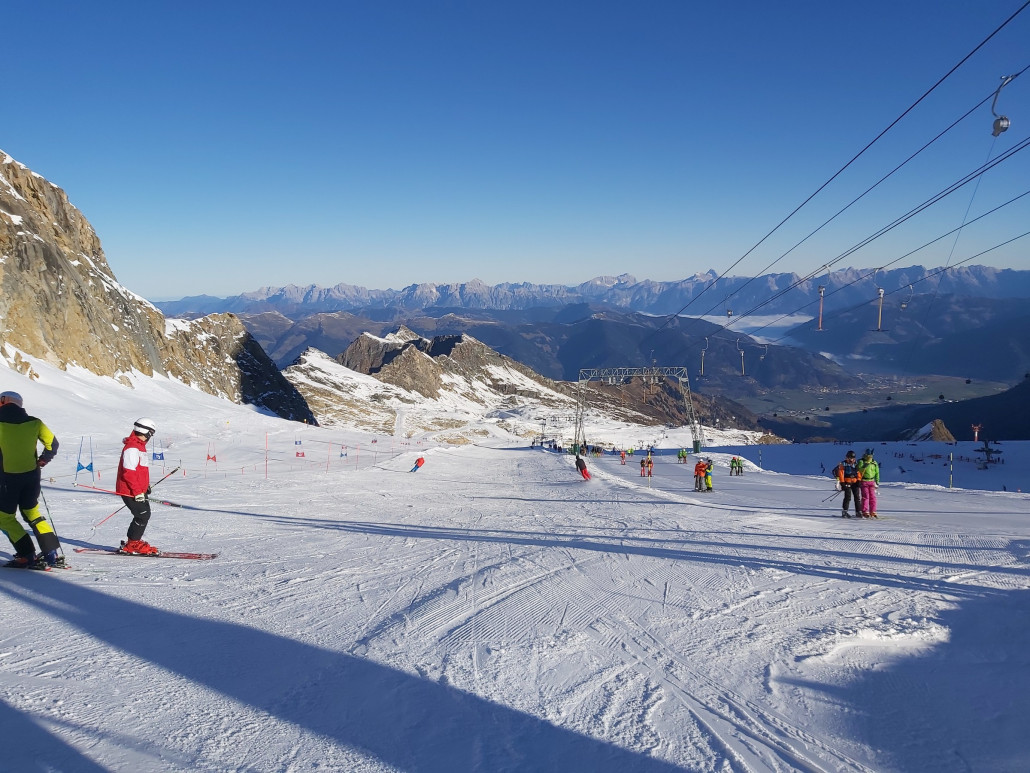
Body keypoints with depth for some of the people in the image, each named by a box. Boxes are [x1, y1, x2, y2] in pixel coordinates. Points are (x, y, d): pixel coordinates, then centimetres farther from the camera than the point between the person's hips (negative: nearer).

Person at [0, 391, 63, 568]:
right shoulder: (33, 422, 1)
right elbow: (52, 443, 6)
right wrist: (41, 462, 16)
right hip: (32, 475, 5)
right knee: (32, 512, 18)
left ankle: (27, 556, 1)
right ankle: (52, 554, 11)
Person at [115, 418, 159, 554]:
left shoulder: (139, 446, 16)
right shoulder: (132, 448, -18)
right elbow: (128, 472, -23)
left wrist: (146, 485, 24)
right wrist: (137, 491, -24)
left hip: (138, 490, 10)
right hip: (129, 490, -10)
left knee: (145, 515, 11)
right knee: (142, 515, -9)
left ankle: (130, 542, 20)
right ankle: (132, 544, 0)